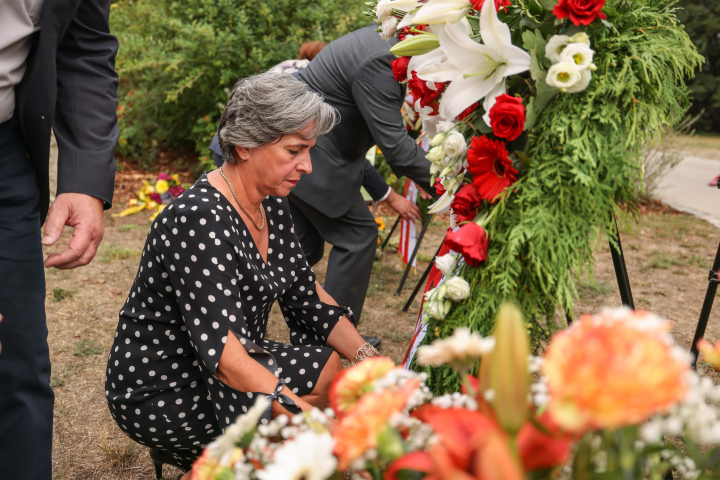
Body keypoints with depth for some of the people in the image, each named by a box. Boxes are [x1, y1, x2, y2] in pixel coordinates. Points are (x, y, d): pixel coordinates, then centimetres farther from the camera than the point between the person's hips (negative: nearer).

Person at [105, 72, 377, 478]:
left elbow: (306, 293, 6)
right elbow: (221, 352, -33)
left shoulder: (272, 204, 0)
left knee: (331, 369, -6)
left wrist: (366, 356, -7)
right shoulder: (201, 219, -27)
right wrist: (311, 416, -38)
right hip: (159, 393, -9)